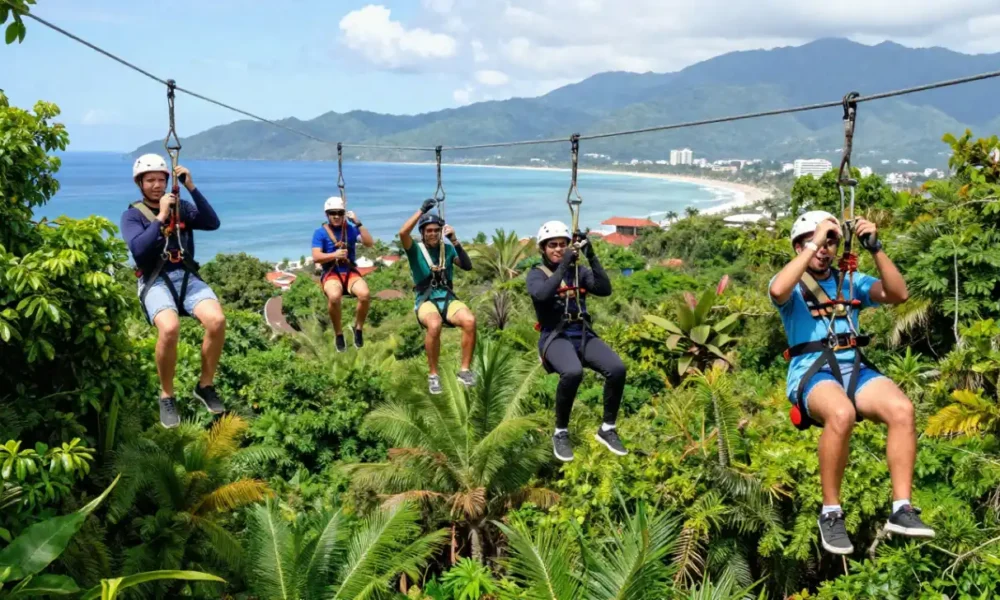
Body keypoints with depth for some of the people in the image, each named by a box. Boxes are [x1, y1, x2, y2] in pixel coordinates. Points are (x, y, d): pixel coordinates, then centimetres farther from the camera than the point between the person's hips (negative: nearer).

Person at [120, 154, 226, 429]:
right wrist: (161, 216, -12)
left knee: (217, 320, -27)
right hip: (155, 281, -3)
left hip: (186, 276, 3)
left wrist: (192, 187, -8)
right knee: (169, 327, -35)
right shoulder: (132, 215, 7)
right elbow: (139, 250, -11)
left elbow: (212, 223, -2)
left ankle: (205, 386, -3)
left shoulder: (181, 207, 15)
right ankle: (167, 396, -12)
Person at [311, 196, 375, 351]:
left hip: (350, 272, 2)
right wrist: (335, 254, -24)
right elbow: (316, 257, -8)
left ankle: (358, 329, -3)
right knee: (334, 296, -36)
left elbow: (369, 243, -6)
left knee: (365, 294, -30)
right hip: (331, 274, -2)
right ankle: (339, 334, -13)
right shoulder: (320, 232, 2)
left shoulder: (351, 229, 7)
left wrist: (358, 223, -14)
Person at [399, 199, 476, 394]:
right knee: (434, 325, -38)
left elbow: (467, 266, -2)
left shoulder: (447, 248, 12)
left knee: (470, 320, -31)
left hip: (448, 298, 3)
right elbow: (403, 232, -17)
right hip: (425, 300, -3)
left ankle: (465, 370, -16)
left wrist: (456, 242, -11)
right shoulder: (416, 249, 4)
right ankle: (433, 375, -19)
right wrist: (422, 210, -13)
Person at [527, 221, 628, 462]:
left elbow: (605, 289, -4)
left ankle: (607, 429, -3)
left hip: (583, 335, 4)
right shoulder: (536, 274, 3)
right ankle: (560, 433, -15)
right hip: (556, 337, -4)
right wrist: (563, 266, -21)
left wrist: (592, 257, -12)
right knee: (572, 372, -37)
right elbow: (542, 294, -20)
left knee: (617, 369, -24)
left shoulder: (579, 271, 13)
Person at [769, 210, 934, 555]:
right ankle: (831, 513, -21)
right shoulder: (792, 284, 5)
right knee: (841, 414, -38)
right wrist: (814, 243, -19)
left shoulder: (850, 281, 18)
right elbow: (778, 291, -22)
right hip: (811, 372, -4)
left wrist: (875, 248, -8)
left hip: (854, 368, 4)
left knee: (902, 409, -27)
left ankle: (902, 509, -19)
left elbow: (898, 294, 2)